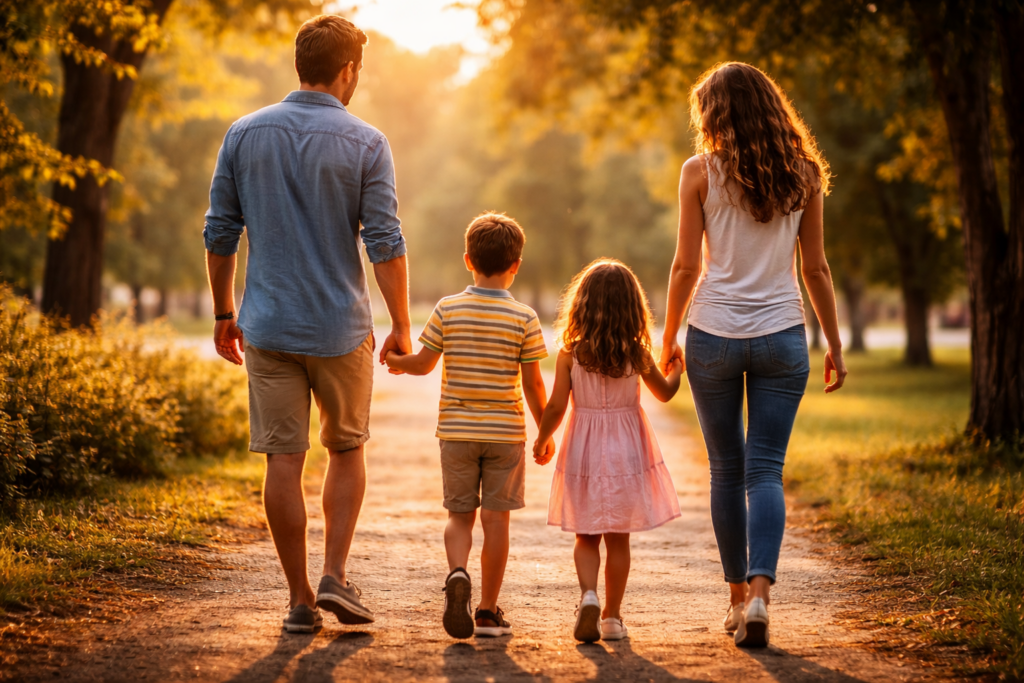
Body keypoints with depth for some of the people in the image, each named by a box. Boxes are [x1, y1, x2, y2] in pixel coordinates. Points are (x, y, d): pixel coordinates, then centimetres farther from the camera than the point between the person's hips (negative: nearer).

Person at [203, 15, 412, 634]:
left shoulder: (244, 135, 2)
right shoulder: (365, 143, -6)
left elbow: (220, 233, 4)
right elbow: (386, 244, -9)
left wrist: (224, 315, 14)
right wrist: (402, 327, -1)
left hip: (268, 327, 2)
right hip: (341, 327, -1)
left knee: (284, 461, 4)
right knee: (347, 450, 17)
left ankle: (301, 599, 9)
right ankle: (336, 577, 6)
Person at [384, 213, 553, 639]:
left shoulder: (448, 310, -4)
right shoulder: (524, 319, -6)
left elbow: (423, 364, 1)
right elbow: (533, 385, -5)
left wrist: (397, 363, 23)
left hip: (456, 429, 1)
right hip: (506, 431, -1)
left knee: (460, 515, 11)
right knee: (496, 518, 5)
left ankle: (458, 572, -18)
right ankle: (488, 611, 8)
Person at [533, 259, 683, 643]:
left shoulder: (570, 352, -10)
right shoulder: (637, 353, -7)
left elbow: (556, 407, -8)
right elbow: (664, 393, 8)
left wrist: (542, 440, 10)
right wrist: (676, 369, 30)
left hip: (584, 452, 0)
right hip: (626, 450, 0)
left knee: (586, 537, 10)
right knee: (618, 538, 10)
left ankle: (589, 596, -15)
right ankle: (612, 617, 13)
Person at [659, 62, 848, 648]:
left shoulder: (701, 172, -3)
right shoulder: (802, 174, 3)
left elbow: (687, 265, -3)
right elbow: (816, 268, 5)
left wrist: (668, 339, 8)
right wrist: (835, 344, 13)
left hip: (714, 335, -1)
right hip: (782, 335, 1)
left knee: (727, 470, 11)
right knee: (766, 470, 1)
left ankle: (738, 596, 18)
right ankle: (758, 595, -16)